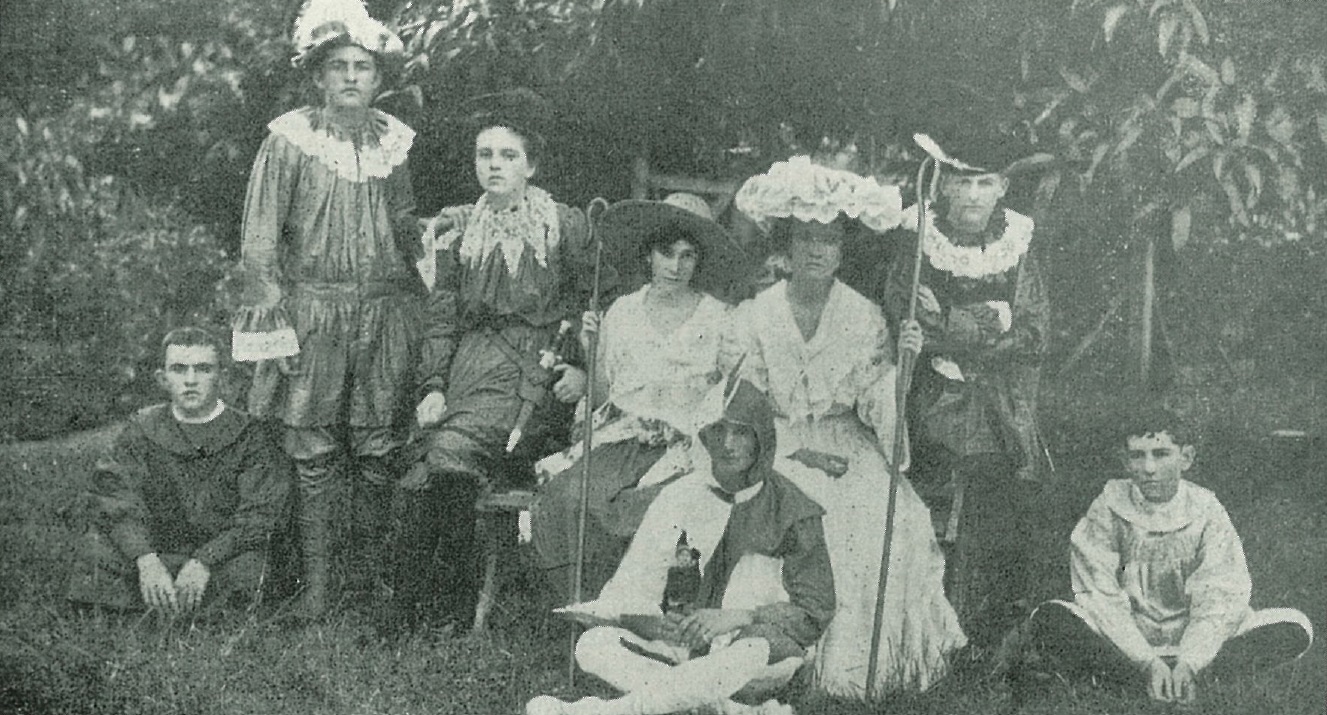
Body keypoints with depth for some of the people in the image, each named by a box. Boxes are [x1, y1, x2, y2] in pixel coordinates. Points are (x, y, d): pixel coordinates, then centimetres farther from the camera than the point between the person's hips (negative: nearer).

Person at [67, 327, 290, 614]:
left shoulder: (250, 435, -2)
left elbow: (258, 514, -10)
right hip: (153, 548, 3)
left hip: (221, 554, -2)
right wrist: (146, 559, -26)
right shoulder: (143, 428, 6)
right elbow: (112, 495, -7)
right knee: (95, 550, -23)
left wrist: (204, 562, -25)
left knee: (246, 566, -35)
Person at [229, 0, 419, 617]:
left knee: (379, 449, 5)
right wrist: (271, 320, -8)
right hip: (314, 310, -3)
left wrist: (416, 299, 14)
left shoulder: (395, 140, 8)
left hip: (387, 311, 3)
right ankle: (315, 580, 9)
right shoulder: (289, 140, -4)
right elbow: (260, 241, -3)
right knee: (314, 451, 1)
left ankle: (372, 568, 18)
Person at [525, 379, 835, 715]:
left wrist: (740, 617, -21)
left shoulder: (791, 510, -8)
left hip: (772, 640, -5)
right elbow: (640, 573, 0)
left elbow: (815, 611, -7)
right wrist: (637, 615, -22)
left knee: (749, 657, -42)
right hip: (700, 634, 5)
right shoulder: (689, 495, 3)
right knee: (592, 646, -17)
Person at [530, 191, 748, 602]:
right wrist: (591, 356, -2)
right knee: (559, 495, -25)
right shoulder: (622, 312, 11)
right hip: (621, 437, 3)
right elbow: (603, 399, 14)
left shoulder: (718, 320, 2)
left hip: (682, 447, -3)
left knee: (591, 503, -29)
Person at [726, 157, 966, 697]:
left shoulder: (865, 317, 3)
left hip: (847, 448, 2)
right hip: (775, 450, -1)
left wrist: (900, 363, -18)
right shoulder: (754, 316, -1)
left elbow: (875, 406, 0)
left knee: (891, 517, -23)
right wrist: (797, 451, -13)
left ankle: (855, 657, -10)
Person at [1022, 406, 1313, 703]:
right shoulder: (1108, 509, -5)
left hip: (1195, 641, 1)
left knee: (1295, 628, -20)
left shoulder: (1207, 511, -3)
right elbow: (1100, 596, -11)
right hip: (1124, 641, -1)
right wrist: (1148, 663, -23)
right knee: (1050, 620, -30)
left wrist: (1188, 664, -27)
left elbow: (1218, 600, -11)